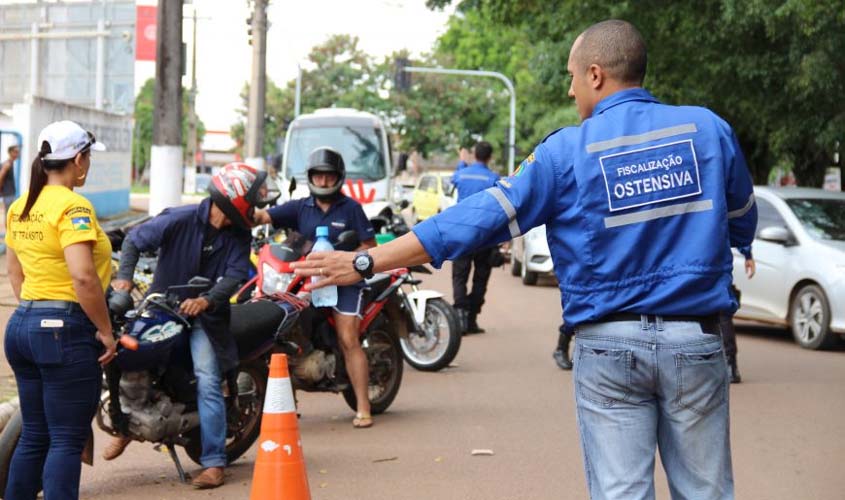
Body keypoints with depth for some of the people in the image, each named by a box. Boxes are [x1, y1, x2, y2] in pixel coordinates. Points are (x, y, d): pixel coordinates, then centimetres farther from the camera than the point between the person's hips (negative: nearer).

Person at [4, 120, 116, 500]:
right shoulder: (72, 206, -14)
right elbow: (83, 276, -23)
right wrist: (105, 331, -15)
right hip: (65, 330, -8)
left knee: (33, 436, 16)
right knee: (67, 441, -3)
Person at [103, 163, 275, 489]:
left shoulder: (239, 235, -4)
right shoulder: (180, 220, -13)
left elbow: (235, 275, -14)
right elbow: (135, 240, -11)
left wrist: (206, 301, -32)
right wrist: (124, 277, -26)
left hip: (203, 315, 0)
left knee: (208, 382, -14)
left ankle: (214, 463, -12)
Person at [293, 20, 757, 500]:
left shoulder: (567, 152, -5)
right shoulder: (708, 128, 2)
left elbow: (479, 218, -6)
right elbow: (743, 225, 15)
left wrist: (364, 262, -1)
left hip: (609, 346, -1)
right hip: (696, 339, 2)